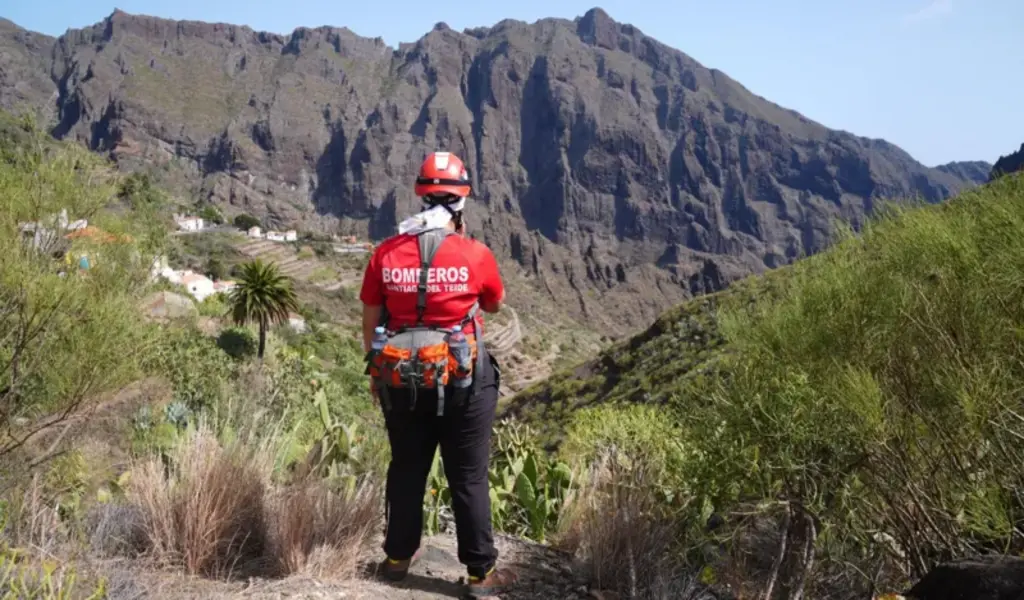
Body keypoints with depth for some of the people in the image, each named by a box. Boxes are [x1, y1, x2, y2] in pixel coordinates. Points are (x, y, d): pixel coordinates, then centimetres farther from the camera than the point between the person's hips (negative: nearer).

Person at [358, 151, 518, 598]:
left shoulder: (386, 254, -6)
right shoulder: (476, 255, -13)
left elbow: (370, 322, 2)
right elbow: (496, 305, 6)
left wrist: (375, 373, 17)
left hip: (402, 380, 3)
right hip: (463, 382, -3)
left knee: (406, 471, 19)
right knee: (468, 478, 8)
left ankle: (398, 557, 35)